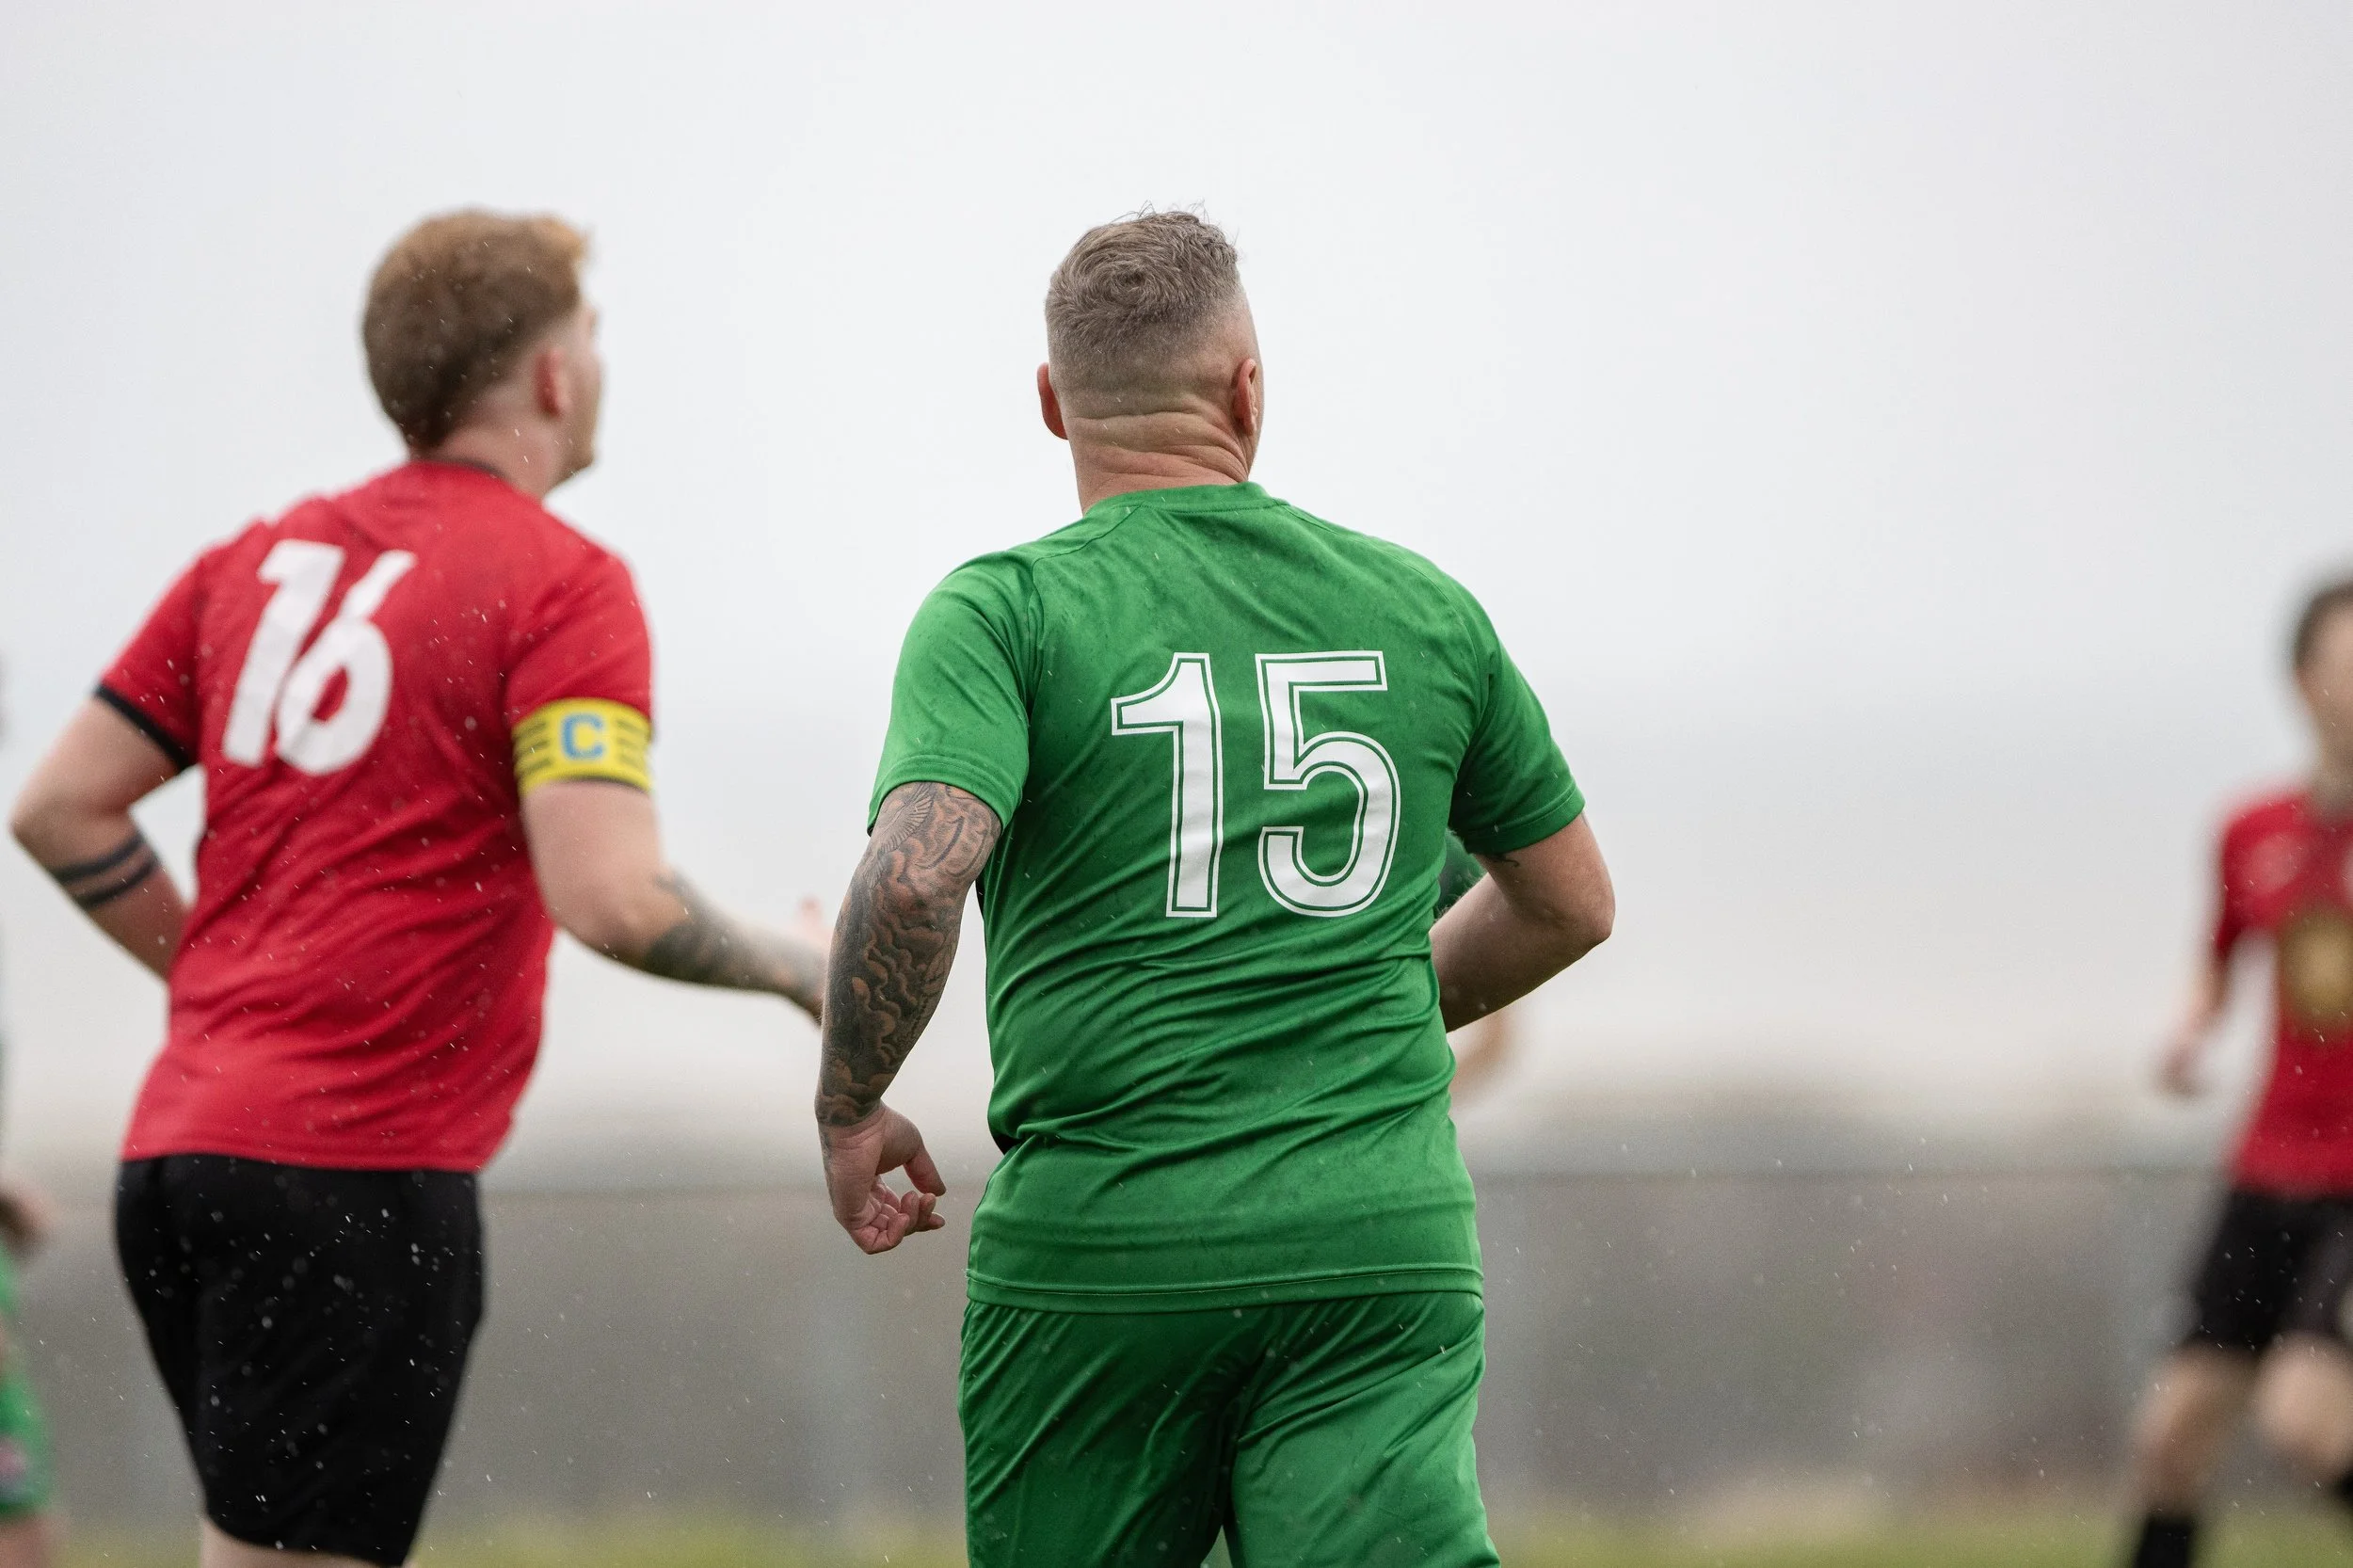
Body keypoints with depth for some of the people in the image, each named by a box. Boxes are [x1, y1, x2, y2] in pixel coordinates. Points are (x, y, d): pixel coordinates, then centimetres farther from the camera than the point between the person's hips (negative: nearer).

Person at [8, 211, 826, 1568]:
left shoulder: (262, 557, 14)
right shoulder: (561, 582, -7)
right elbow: (612, 898, -18)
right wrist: (803, 972, 0)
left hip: (181, 1149, 8)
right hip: (360, 1172, -8)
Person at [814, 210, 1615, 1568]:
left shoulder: (1005, 612, -2)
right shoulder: (1419, 610, 10)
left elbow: (915, 878, -19)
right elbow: (1569, 902, 21)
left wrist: (851, 1111, -2)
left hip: (1098, 1246, -1)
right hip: (1384, 1241, 2)